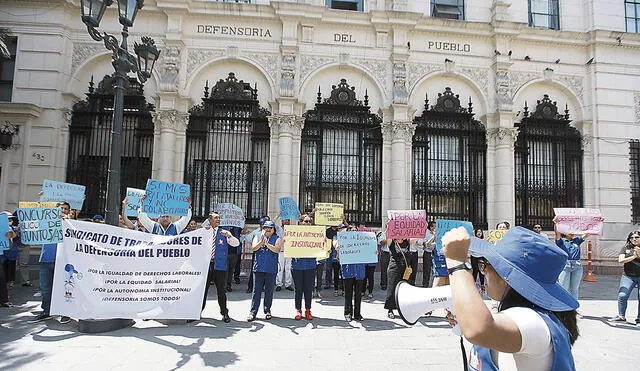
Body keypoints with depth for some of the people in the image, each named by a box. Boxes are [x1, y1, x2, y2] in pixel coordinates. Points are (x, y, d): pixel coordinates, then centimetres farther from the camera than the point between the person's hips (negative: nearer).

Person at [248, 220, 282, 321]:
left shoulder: (277, 239, 6)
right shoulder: (258, 237, 12)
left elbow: (277, 249, -11)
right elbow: (253, 248, -4)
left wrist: (267, 244, -22)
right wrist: (261, 242, -20)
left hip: (271, 269, -1)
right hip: (258, 268, 1)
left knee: (269, 291, 6)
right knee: (256, 291, 1)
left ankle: (267, 311, 19)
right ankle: (253, 312, 6)